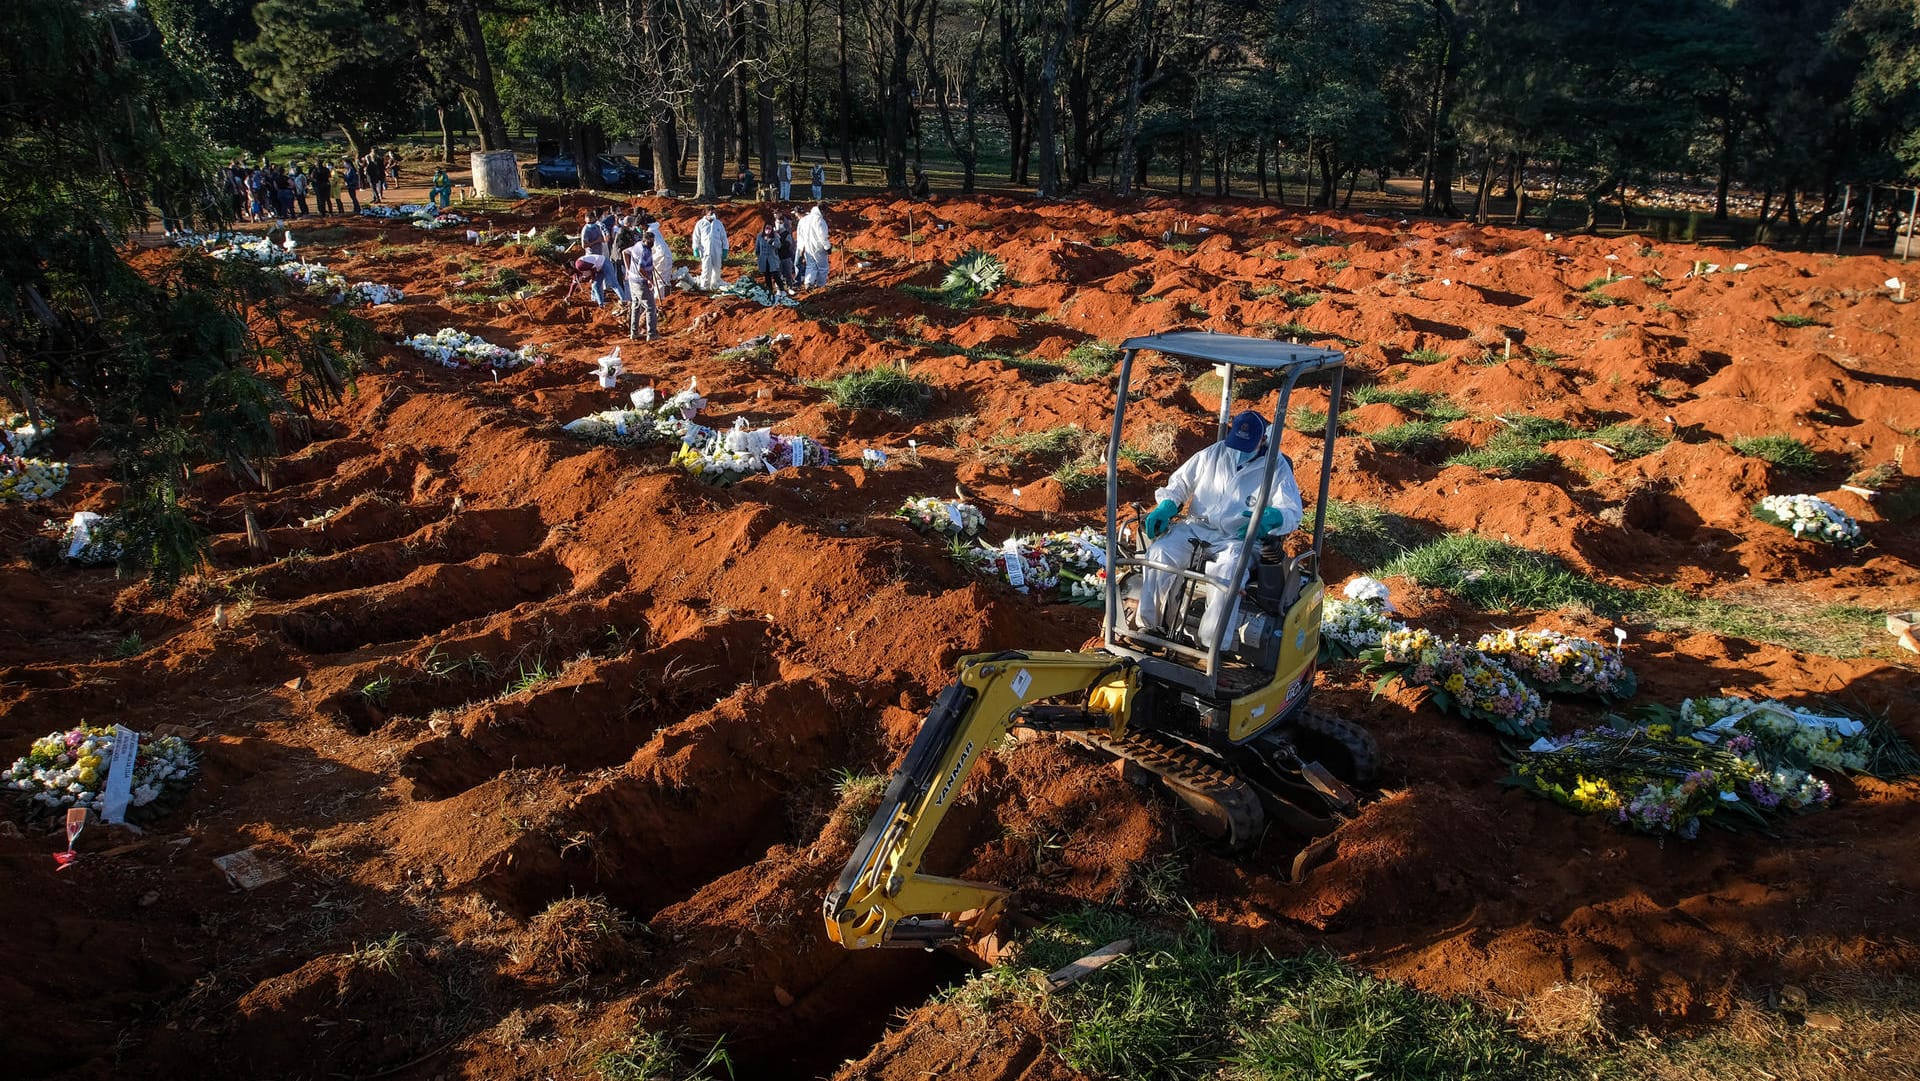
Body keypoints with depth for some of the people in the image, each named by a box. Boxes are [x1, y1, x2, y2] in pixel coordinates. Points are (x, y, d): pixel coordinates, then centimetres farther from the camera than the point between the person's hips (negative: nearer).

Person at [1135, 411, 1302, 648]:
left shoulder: (1276, 467, 3)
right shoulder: (1212, 454, 12)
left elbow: (1292, 513, -2)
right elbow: (1180, 482, 20)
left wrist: (1271, 518, -28)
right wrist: (1165, 507, -2)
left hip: (1240, 539, -3)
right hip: (1196, 528, 4)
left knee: (1228, 572, -37)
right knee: (1160, 552, -24)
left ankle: (1211, 645, -36)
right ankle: (1146, 626, -19)